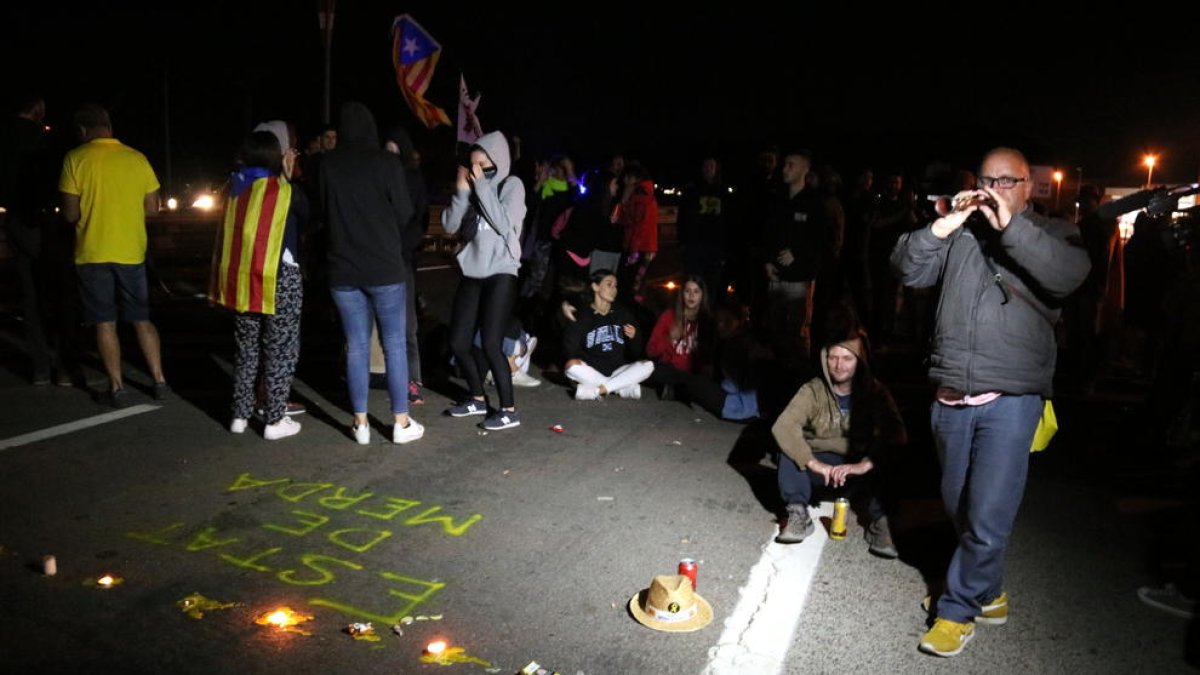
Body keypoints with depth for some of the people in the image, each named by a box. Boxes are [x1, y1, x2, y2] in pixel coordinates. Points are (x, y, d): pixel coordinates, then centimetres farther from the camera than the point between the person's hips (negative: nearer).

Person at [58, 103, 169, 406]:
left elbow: (70, 214, -8)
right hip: (131, 253, 2)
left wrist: (89, 212, 13)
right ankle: (160, 381, 12)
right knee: (141, 319, 13)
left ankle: (117, 388, 10)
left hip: (93, 254, -2)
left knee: (105, 323, 6)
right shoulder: (137, 158, -1)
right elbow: (152, 208, 3)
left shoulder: (76, 159, -8)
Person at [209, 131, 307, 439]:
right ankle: (274, 420, 4)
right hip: (279, 278, -5)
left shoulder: (235, 188, 10)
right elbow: (309, 217, 10)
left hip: (241, 278, 5)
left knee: (246, 348, 16)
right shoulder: (286, 190, -5)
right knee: (280, 350, 3)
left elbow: (226, 234, 14)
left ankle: (240, 415, 21)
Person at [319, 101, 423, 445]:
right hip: (385, 267, -2)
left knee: (356, 346, 9)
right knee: (394, 344, 5)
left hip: (343, 269, 3)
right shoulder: (387, 162, -7)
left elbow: (321, 212, 9)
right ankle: (401, 422, 8)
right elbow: (405, 214, -2)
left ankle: (360, 423, 14)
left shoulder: (327, 165, -1)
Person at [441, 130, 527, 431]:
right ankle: (477, 398, 25)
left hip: (500, 274, -6)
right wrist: (461, 190, -7)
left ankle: (509, 409, -3)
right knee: (458, 342, 6)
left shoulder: (511, 185, -1)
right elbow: (449, 226, 3)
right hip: (472, 274, 6)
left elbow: (505, 225, -16)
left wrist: (482, 187, -12)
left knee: (490, 344, -14)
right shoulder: (472, 187, 11)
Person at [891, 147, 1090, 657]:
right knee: (958, 508, 16)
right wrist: (944, 226, -8)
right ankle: (986, 592, 38)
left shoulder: (1052, 233, 5)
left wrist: (1011, 226, -18)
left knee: (987, 517, -5)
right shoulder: (960, 233, 11)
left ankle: (958, 610, 13)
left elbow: (1069, 276, -16)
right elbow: (908, 270, 3)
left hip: (1011, 400, -3)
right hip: (951, 396, 4)